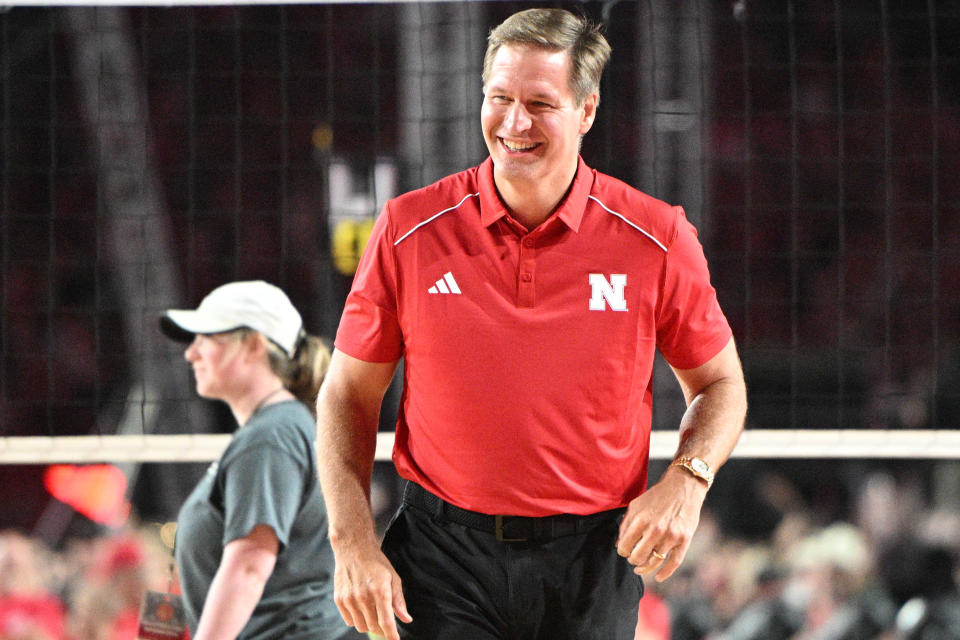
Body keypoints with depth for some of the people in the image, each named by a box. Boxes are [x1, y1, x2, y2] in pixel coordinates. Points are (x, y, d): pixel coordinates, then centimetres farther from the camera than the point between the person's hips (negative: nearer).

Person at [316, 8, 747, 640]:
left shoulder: (656, 238, -3)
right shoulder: (411, 229, -2)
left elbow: (719, 385, 10)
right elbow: (348, 395, 5)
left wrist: (687, 481, -10)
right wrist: (353, 543, -6)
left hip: (592, 562, 0)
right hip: (445, 556, 0)